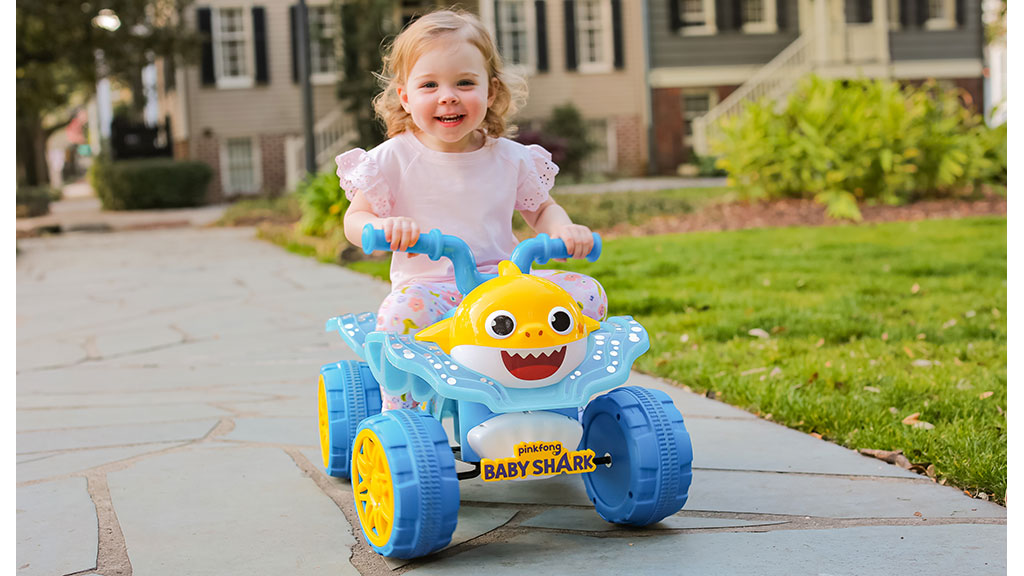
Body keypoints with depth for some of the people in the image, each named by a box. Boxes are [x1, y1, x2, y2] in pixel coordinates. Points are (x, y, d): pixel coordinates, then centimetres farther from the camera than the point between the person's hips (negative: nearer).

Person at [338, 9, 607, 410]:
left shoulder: (511, 158, 8)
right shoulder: (393, 159, 0)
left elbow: (541, 209, 20)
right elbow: (354, 220, -1)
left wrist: (562, 228, -5)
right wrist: (384, 227, -26)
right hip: (426, 283, -3)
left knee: (588, 293, -17)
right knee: (401, 314, -38)